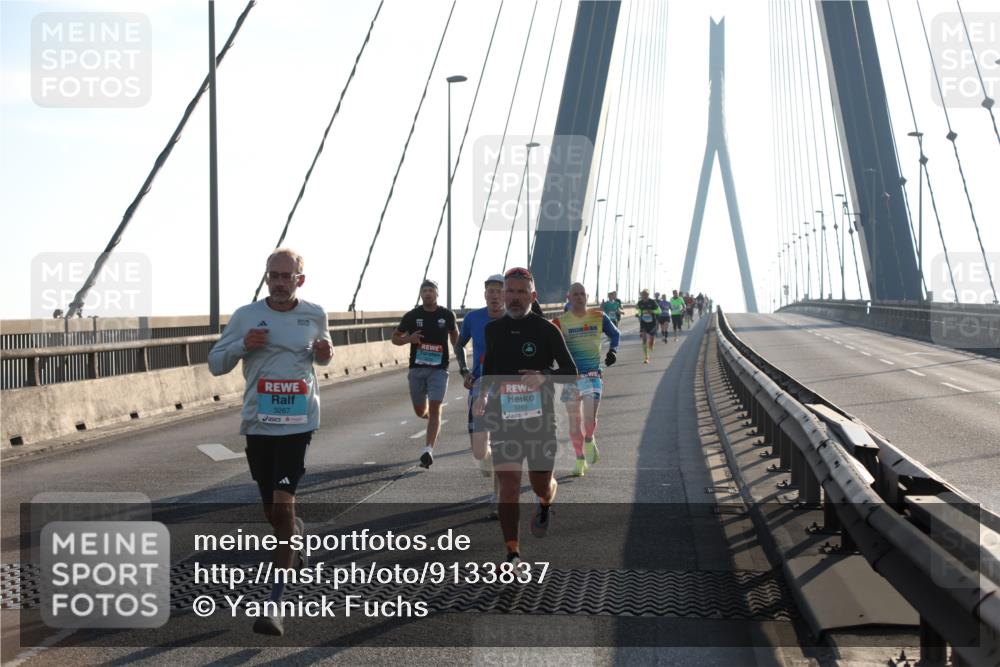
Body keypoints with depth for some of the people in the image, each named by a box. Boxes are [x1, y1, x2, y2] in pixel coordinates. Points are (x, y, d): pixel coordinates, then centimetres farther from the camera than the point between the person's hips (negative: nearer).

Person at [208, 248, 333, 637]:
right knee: (272, 511, 11)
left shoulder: (315, 315, 4)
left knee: (282, 503, -14)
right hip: (257, 423, 2)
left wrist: (326, 353, -2)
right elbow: (215, 363, 4)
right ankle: (296, 535, 50)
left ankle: (275, 604, -11)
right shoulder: (245, 316, 0)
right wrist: (242, 345, -15)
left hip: (298, 422, -2)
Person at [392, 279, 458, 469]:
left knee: (435, 409, -13)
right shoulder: (412, 316, 0)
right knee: (420, 412, 9)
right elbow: (395, 338, 9)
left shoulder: (447, 315, 2)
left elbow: (454, 334, 21)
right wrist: (409, 339, -11)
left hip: (439, 369, -1)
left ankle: (428, 450, -15)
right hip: (417, 368, 1)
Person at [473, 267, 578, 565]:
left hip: (539, 418, -2)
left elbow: (571, 372, -3)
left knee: (541, 485, 8)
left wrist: (544, 377, -22)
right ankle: (513, 553, -1)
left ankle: (544, 503, 46)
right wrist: (482, 396, 9)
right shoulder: (493, 329, 6)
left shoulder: (547, 330, -4)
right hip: (503, 418, 2)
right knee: (508, 487, -7)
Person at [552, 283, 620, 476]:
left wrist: (613, 350, 1)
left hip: (593, 375, -1)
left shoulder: (598, 317, 3)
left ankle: (590, 441, 21)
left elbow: (615, 334, 18)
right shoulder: (560, 322, 0)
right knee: (574, 422, 4)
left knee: (590, 420, -13)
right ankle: (580, 459, 21)